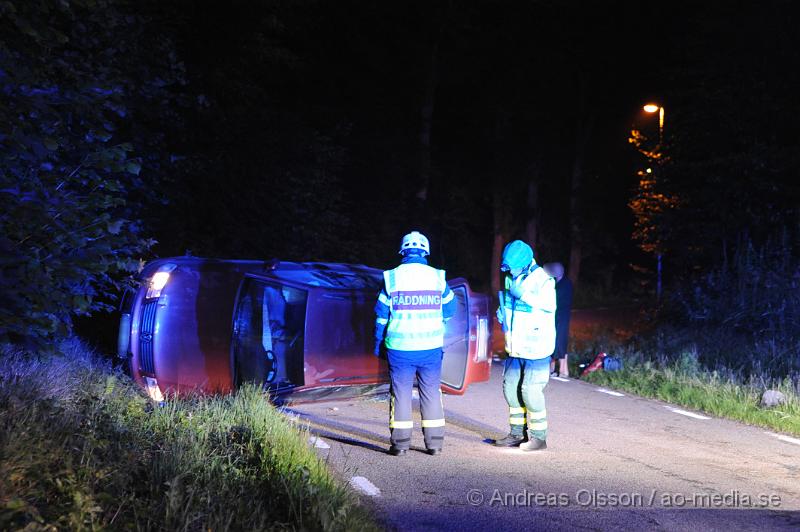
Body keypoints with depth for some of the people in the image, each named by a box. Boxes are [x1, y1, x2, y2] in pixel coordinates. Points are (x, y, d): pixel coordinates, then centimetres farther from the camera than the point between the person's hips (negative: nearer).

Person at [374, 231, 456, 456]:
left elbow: (381, 315, 2)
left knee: (400, 393, 6)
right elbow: (450, 310, 11)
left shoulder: (391, 278, -3)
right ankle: (434, 442, 12)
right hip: (431, 347, 1)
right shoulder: (437, 277, -1)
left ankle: (400, 442, 6)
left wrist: (378, 344, 13)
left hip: (399, 347, -1)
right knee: (431, 393, 10)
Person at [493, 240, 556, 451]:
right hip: (516, 346, 8)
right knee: (511, 387, 11)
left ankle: (539, 437, 6)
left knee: (531, 390, -7)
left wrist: (524, 295, -32)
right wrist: (502, 312, 2)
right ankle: (517, 433, 24)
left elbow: (549, 306, -28)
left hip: (536, 347, -8)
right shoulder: (512, 278, 9)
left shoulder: (542, 281, -14)